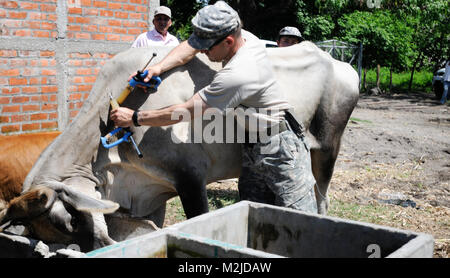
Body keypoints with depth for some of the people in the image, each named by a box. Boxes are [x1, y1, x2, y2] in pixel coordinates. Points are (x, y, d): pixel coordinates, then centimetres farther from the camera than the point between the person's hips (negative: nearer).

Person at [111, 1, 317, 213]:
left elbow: (185, 112, -22)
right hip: (253, 153, 9)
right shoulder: (245, 37, -3)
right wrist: (159, 67, -6)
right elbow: (190, 46, 10)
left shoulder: (237, 75, -29)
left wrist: (135, 118, -12)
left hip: (281, 151, -9)